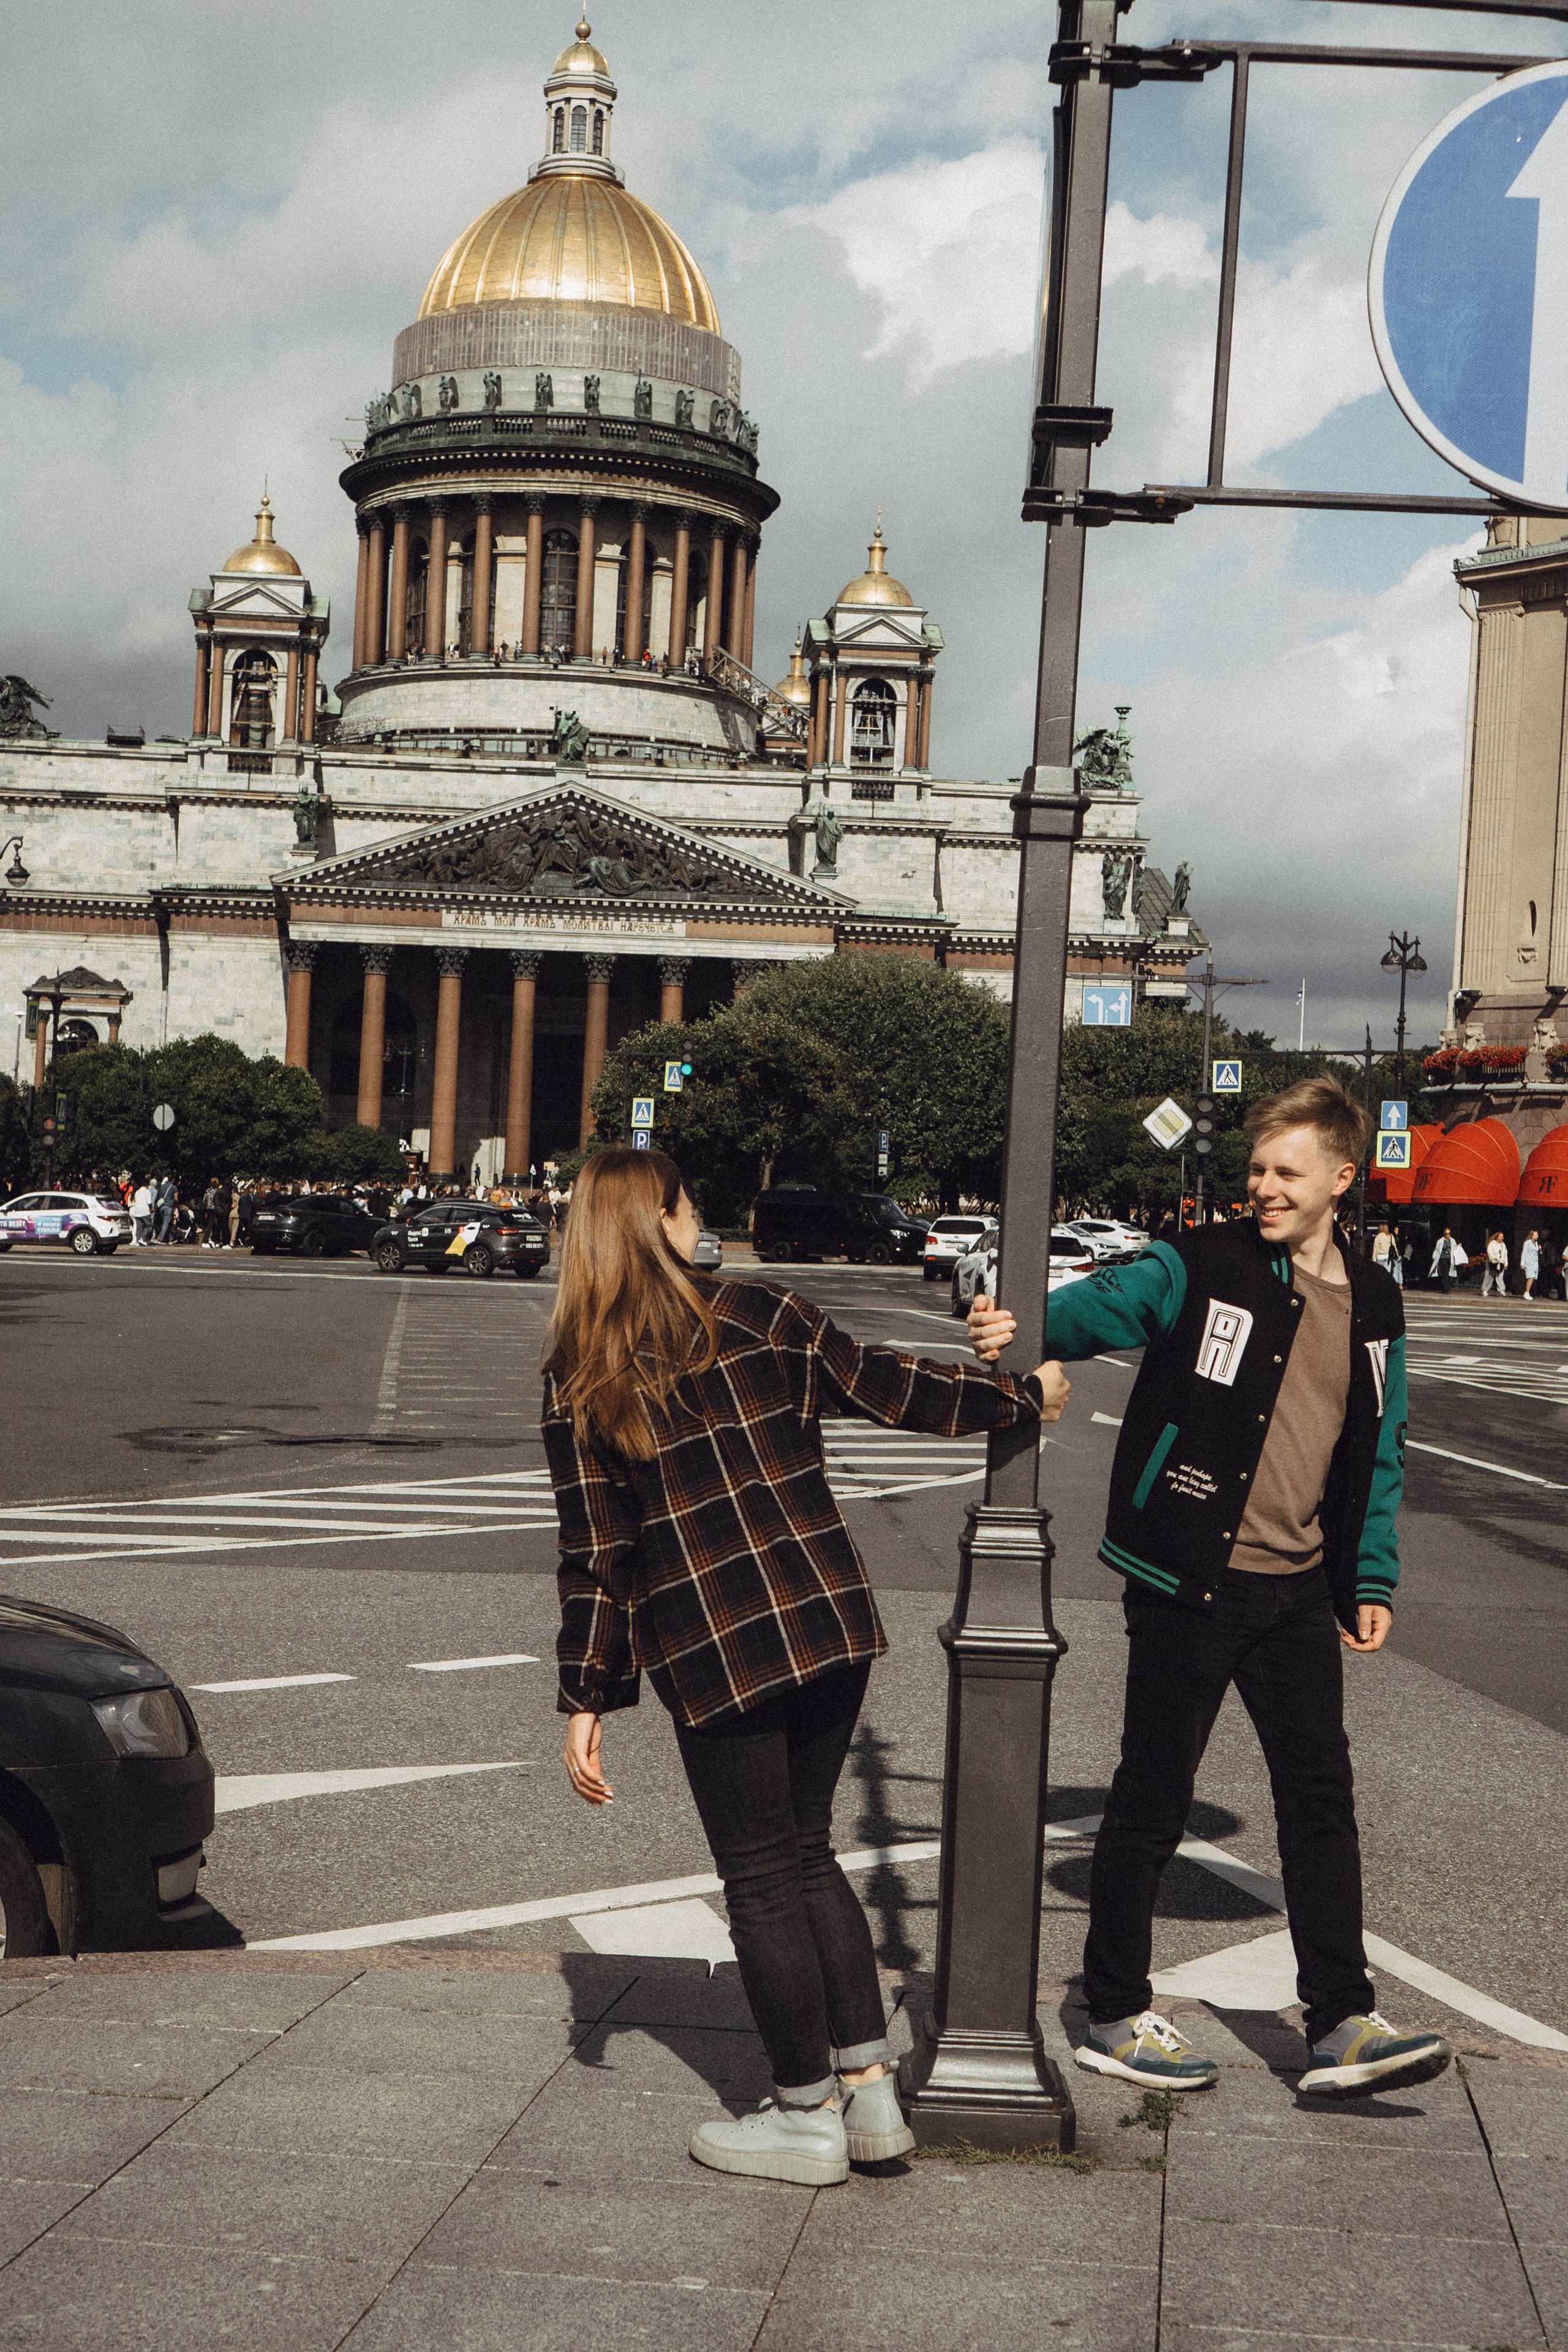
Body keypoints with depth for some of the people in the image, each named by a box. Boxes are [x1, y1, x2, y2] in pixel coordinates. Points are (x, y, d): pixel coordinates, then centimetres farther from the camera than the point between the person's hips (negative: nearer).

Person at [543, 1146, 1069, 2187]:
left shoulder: (579, 1380, -3)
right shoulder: (760, 1318, 1)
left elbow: (593, 1552, -4)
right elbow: (894, 1389, 8)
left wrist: (587, 1700, 2)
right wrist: (1025, 1394, 24)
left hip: (712, 1657, -3)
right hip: (830, 1624, 3)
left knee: (763, 1877, 9)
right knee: (808, 1851, 18)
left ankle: (808, 2115, 16)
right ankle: (871, 2084, 19)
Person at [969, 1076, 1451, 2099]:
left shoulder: (1373, 1304, 9)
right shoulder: (1203, 1268, -6)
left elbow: (1379, 1451, 17)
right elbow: (1105, 1303, -20)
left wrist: (1372, 1579, 12)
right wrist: (1023, 1328, -41)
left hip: (1296, 1591, 5)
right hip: (1187, 1584, -5)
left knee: (1321, 1795, 5)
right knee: (1152, 1800, 4)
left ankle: (1342, 2025, 11)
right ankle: (1117, 2016, 17)